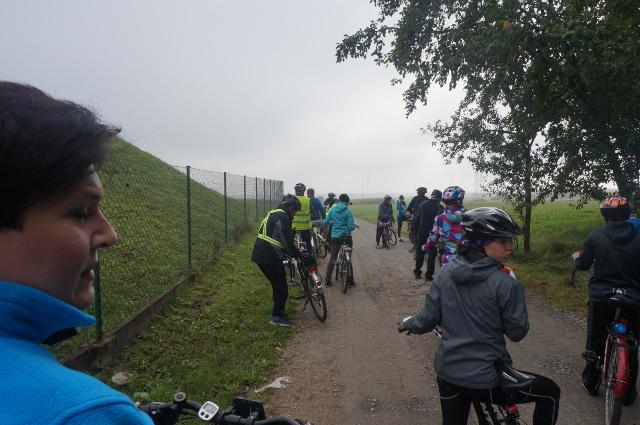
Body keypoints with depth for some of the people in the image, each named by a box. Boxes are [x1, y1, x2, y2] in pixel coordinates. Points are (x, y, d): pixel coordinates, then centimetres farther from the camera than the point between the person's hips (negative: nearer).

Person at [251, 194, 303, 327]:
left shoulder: (274, 214, 19)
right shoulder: (282, 217, -14)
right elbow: (287, 242, -18)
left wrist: (292, 253, 27)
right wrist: (299, 255, -6)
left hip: (261, 255, 10)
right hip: (270, 257, -10)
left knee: (277, 285, 21)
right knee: (281, 287, 2)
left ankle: (278, 312, 31)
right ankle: (277, 317, 11)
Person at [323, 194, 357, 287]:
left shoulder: (332, 209, 0)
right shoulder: (347, 211, -10)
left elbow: (325, 223, 3)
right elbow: (351, 227, -13)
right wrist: (354, 225, 9)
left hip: (335, 237, 3)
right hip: (346, 237, -2)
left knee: (332, 258, 9)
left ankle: (327, 280, 8)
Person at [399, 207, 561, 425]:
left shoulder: (446, 272, -6)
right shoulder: (506, 282, -20)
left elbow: (427, 320, -3)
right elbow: (517, 332, -9)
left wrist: (407, 323, 19)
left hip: (447, 372, 5)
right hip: (485, 380, -5)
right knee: (550, 392, 19)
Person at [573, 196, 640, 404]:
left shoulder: (596, 237, -8)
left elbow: (582, 265, 0)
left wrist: (576, 257, 21)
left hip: (601, 299, 0)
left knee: (595, 342, 17)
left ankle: (591, 383, 30)